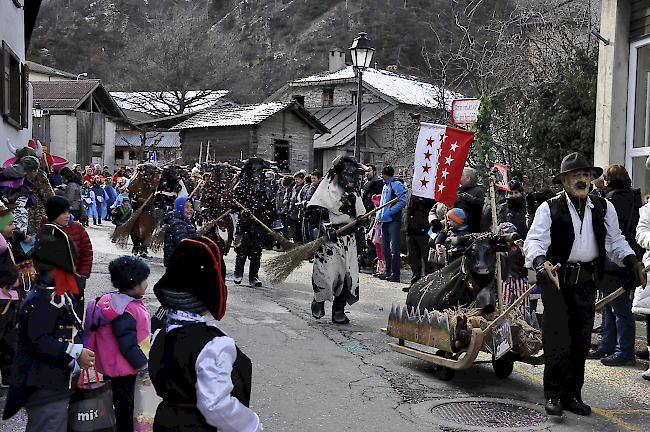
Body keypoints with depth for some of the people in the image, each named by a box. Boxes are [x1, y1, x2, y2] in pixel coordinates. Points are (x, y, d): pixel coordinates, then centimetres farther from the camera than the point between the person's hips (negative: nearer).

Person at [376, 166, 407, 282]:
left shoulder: (396, 184, -8)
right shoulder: (385, 186, 20)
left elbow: (402, 202, -17)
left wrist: (388, 212, -17)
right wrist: (379, 215, 12)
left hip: (394, 221, -9)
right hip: (385, 221, 9)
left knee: (394, 248, -10)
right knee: (386, 248, 12)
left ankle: (395, 274, -9)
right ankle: (388, 272, 20)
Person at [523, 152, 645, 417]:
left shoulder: (604, 208, 8)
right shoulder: (549, 209, -6)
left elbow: (615, 241, 16)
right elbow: (534, 240, -13)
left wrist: (632, 261, -1)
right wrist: (540, 261, -33)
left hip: (587, 281, 5)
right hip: (556, 279, -4)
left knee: (581, 340, 9)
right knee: (557, 338, -7)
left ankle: (573, 395, 21)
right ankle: (553, 395, 5)